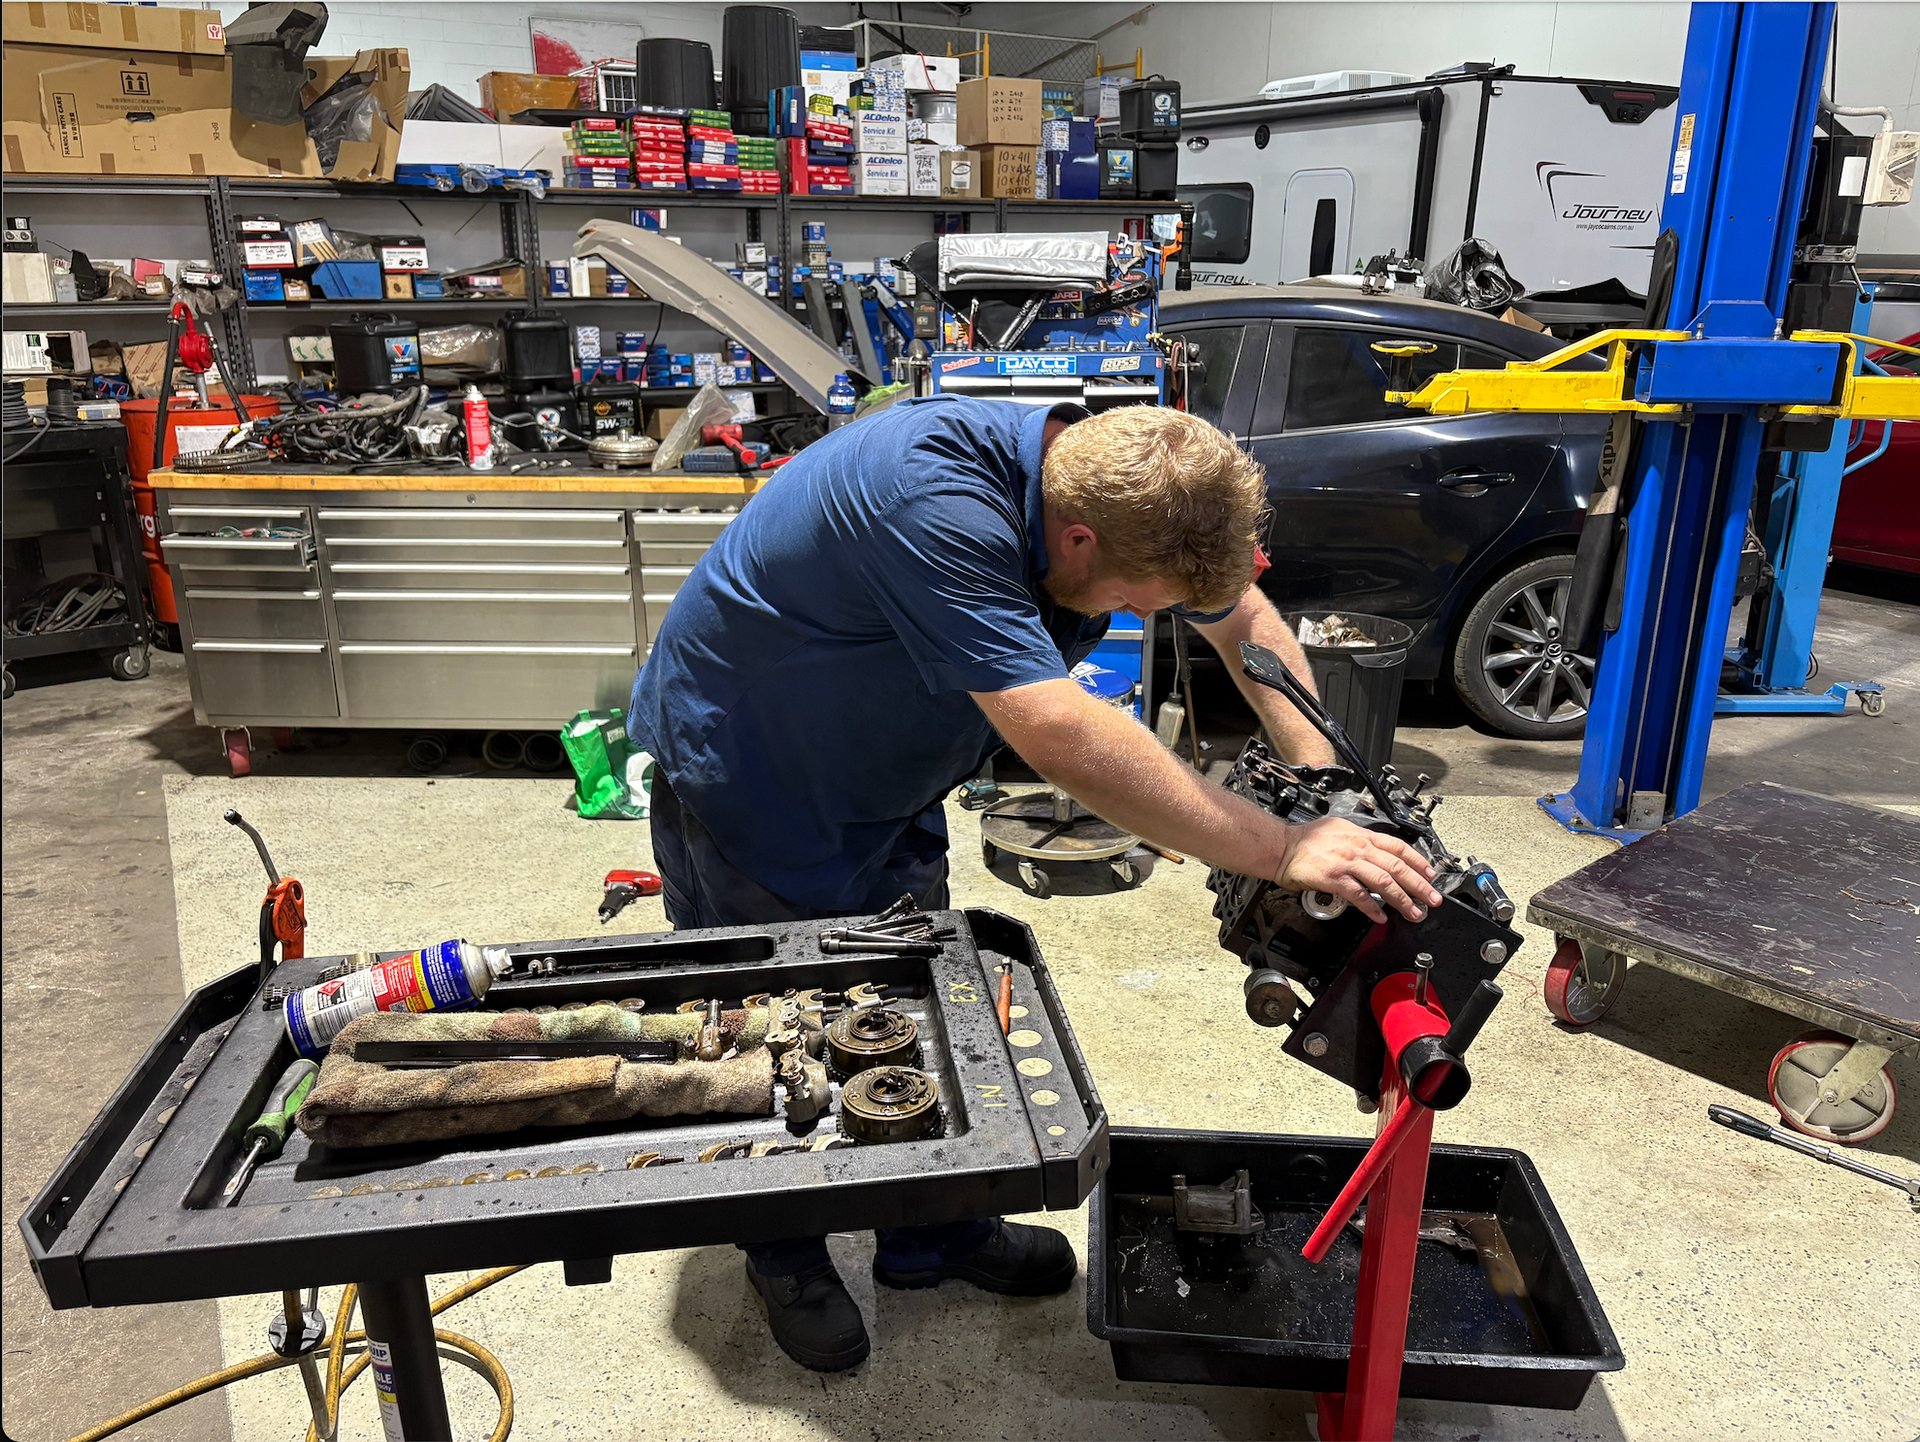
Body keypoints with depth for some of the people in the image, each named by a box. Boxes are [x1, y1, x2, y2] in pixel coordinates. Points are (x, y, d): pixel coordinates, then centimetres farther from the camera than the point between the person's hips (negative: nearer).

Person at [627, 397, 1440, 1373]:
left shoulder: (1112, 485, -14)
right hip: (738, 772, -7)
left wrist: (1325, 784, -10)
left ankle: (935, 1233, 37)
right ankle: (784, 1261, 34)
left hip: (882, 782, 7)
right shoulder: (930, 497, -40)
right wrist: (1281, 852, -41)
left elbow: (1245, 619, 2)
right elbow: (1061, 738, -46)